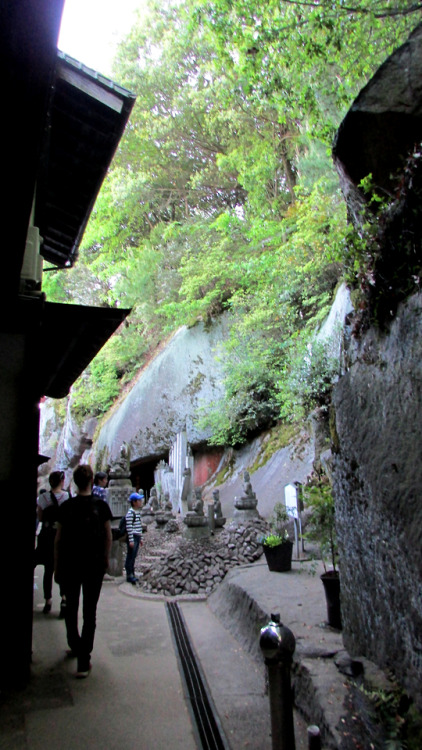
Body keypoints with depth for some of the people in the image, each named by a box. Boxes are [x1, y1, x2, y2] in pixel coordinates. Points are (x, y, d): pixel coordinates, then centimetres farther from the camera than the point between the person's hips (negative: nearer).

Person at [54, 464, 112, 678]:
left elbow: (58, 540, -2)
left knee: (71, 609, 20)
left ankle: (75, 646, 35)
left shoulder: (66, 507, -6)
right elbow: (108, 536, -2)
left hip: (70, 565, 1)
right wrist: (105, 559, 11)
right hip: (94, 565, -1)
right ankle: (84, 660, 4)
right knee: (90, 612, 5)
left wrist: (57, 566, 6)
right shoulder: (101, 506, -7)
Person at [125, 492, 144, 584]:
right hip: (132, 537, -9)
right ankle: (129, 575, 5)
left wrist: (140, 538, 20)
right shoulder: (130, 513, -16)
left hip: (137, 537, 9)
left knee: (133, 556, 14)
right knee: (130, 556, -2)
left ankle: (132, 574, 21)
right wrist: (131, 540, -19)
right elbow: (129, 527, -18)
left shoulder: (138, 512, 13)